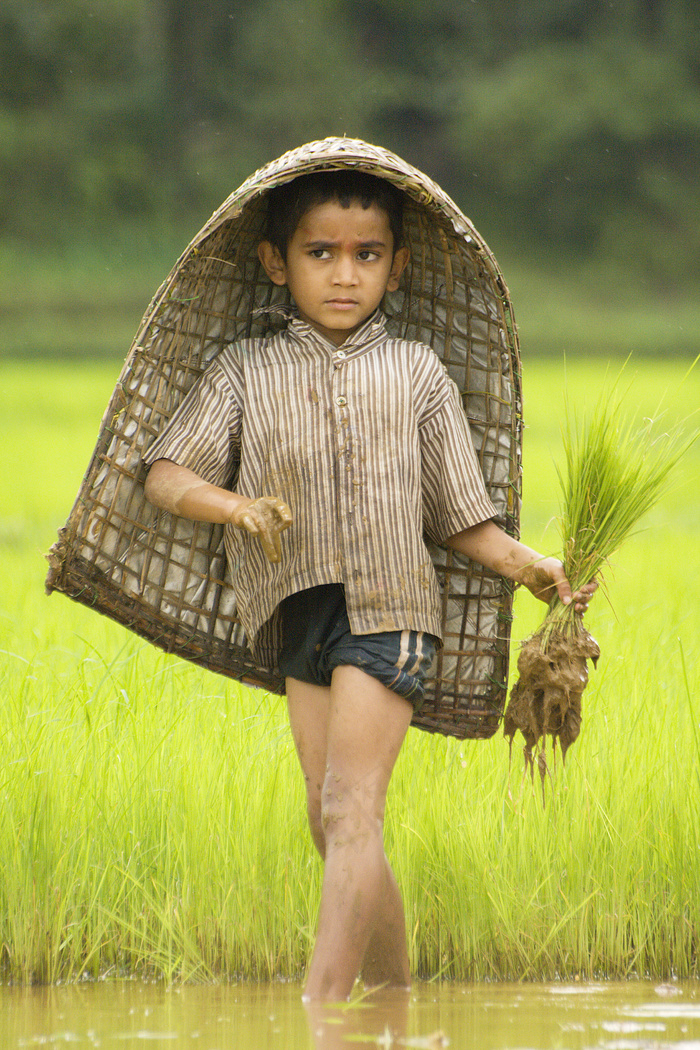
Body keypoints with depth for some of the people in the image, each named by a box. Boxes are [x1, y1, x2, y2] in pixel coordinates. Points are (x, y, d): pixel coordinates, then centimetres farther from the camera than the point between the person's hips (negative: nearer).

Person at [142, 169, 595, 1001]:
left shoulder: (416, 373, 7)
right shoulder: (244, 373, 9)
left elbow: (458, 515, 10)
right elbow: (165, 476, 1)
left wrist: (526, 566, -5)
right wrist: (238, 506, -18)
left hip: (389, 605, -3)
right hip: (298, 612, 3)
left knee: (350, 810, -15)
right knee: (330, 824, 6)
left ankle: (320, 1009, -23)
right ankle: (394, 996, 18)